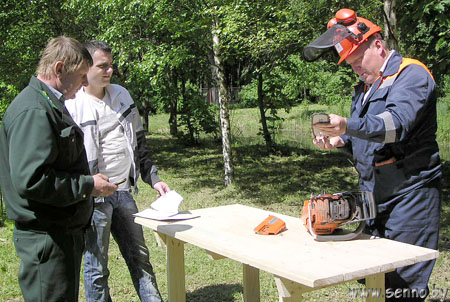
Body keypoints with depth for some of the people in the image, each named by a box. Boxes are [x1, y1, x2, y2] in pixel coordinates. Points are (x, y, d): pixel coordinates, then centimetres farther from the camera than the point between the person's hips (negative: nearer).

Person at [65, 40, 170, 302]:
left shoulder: (121, 95, 10)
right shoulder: (71, 105, -9)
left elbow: (139, 144, 17)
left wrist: (154, 179, 12)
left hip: (124, 192, 6)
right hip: (94, 198, -6)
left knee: (140, 258, 16)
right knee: (97, 268, 6)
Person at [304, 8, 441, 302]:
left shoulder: (412, 74, -10)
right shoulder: (366, 86, 19)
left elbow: (397, 123, -27)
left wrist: (349, 126, -41)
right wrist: (341, 140, 4)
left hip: (409, 195, -9)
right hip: (372, 195, 9)